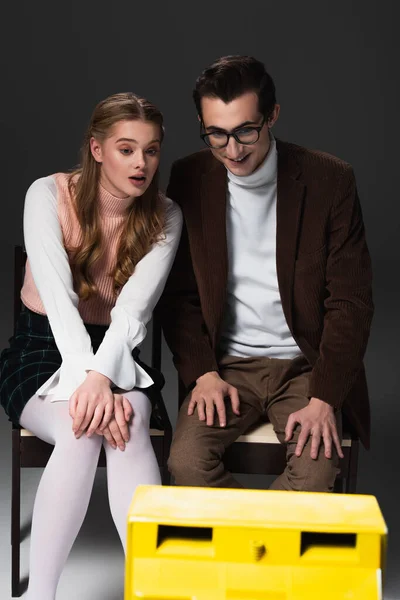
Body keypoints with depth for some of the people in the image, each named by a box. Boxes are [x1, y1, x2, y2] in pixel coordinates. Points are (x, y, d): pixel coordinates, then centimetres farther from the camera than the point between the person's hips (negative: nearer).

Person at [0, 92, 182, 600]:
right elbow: (58, 297, -21)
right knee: (80, 433, -33)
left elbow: (135, 307, -17)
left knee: (129, 426, -32)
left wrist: (102, 377, -34)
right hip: (42, 350, -1)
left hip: (117, 355, 2)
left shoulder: (165, 218, -3)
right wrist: (87, 379, -34)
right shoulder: (48, 195, -9)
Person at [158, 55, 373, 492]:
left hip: (306, 366, -1)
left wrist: (323, 398, -13)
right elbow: (178, 294, 5)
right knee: (186, 461, -23)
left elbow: (350, 301, -5)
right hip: (227, 365, 2)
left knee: (316, 473, -25)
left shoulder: (329, 180, -7)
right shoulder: (189, 179, 0)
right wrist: (203, 372, -9)